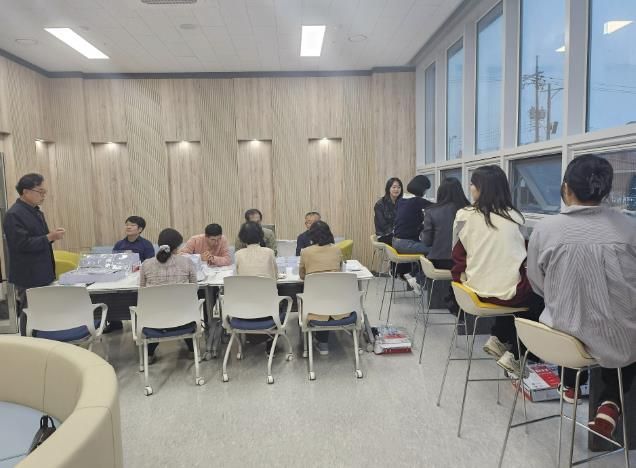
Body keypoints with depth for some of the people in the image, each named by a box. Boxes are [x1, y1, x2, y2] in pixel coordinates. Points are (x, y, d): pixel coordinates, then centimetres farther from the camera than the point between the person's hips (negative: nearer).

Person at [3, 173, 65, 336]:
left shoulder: (36, 212, 12)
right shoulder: (13, 215, -16)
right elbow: (23, 244, -24)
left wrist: (51, 236, 1)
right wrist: (49, 237, -22)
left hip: (42, 274, 9)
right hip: (29, 277, -9)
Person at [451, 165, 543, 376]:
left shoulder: (464, 216, -5)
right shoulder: (514, 217, -1)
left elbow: (458, 254, -1)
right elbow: (523, 254, 10)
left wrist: (461, 278, 14)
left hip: (477, 288, 3)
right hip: (509, 290, -3)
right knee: (539, 300, 28)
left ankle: (498, 340, 26)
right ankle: (514, 356, 20)